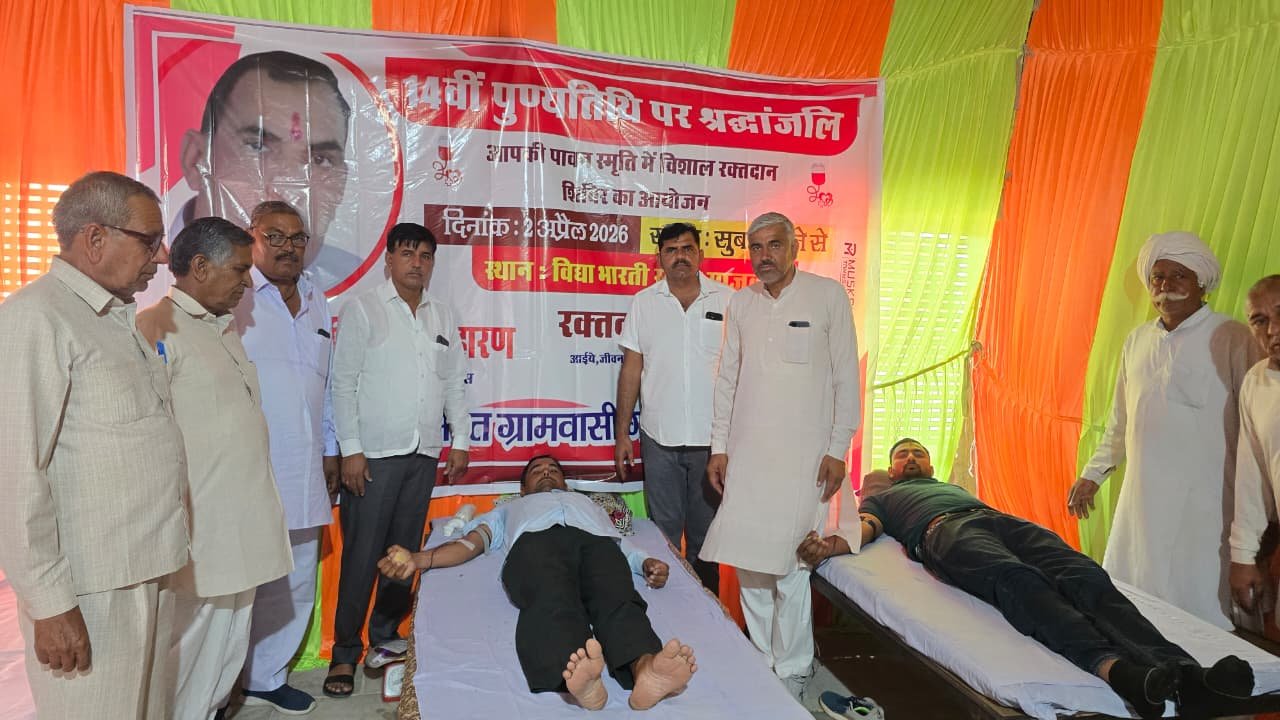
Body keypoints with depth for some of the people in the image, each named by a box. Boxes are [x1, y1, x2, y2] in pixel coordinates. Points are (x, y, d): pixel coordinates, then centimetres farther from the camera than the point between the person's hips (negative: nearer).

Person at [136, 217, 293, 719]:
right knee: (187, 644, 4)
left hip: (241, 523, 8)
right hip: (195, 527, -8)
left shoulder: (223, 329, 15)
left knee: (228, 643, 17)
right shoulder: (158, 328, -13)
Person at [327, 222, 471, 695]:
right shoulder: (362, 309, -2)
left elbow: (454, 383, 15)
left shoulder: (442, 316, 12)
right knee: (361, 555, 0)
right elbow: (344, 383, -6)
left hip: (424, 455, 4)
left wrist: (460, 439, 9)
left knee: (405, 552, 10)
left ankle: (385, 637, 25)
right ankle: (345, 653, 12)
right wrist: (351, 450, -11)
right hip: (374, 454, -4)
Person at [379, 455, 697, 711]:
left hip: (597, 540, 1)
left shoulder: (588, 502, 46)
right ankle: (577, 678, -69)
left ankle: (646, 669, -67)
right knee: (554, 602, -39)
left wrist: (648, 564, 2)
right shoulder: (510, 509, 45)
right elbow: (472, 541, 25)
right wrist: (419, 559, 3)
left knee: (617, 600, -36)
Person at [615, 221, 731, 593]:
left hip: (712, 439, 0)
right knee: (663, 534, 10)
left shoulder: (727, 300, 1)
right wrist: (621, 434, 3)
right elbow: (631, 370, 5)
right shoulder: (643, 303, 4)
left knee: (706, 535, 12)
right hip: (660, 439, 1)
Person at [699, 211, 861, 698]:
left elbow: (846, 378, -2)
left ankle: (791, 674, 13)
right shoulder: (740, 303, 8)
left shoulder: (828, 296, -2)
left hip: (802, 455, -4)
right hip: (746, 452, 4)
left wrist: (837, 449, -6)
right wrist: (719, 446, 8)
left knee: (790, 567, -4)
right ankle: (761, 662, 24)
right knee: (747, 562, 7)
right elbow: (727, 378, 11)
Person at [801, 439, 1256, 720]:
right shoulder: (881, 495, 37)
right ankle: (1113, 668, -65)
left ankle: (1183, 671, -52)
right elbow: (865, 527, 15)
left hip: (999, 517, 5)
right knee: (1020, 580, -40)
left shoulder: (955, 485, 50)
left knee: (1086, 577, -28)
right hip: (942, 530, -5)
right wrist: (832, 544, -11)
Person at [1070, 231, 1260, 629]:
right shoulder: (1136, 341, 14)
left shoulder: (1230, 338, -4)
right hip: (1141, 500, 6)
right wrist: (1093, 474, 21)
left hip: (1203, 505, -5)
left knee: (1200, 610, -2)